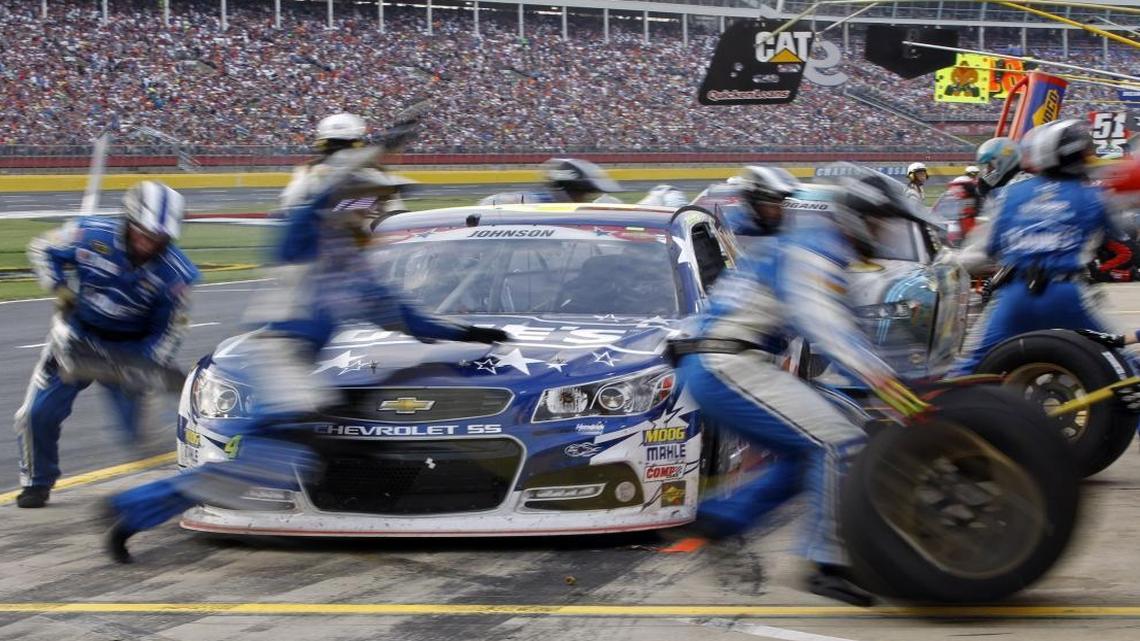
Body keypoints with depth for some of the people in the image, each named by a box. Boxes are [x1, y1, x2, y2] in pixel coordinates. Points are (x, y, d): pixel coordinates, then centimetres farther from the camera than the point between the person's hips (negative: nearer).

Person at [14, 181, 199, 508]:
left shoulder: (174, 272, -20)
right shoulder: (90, 234, -21)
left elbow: (169, 328, -11)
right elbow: (42, 249, -2)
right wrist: (61, 288, -15)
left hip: (130, 347, -1)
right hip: (77, 332, 1)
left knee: (142, 426, -6)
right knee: (38, 413, -2)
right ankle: (37, 482, 21)